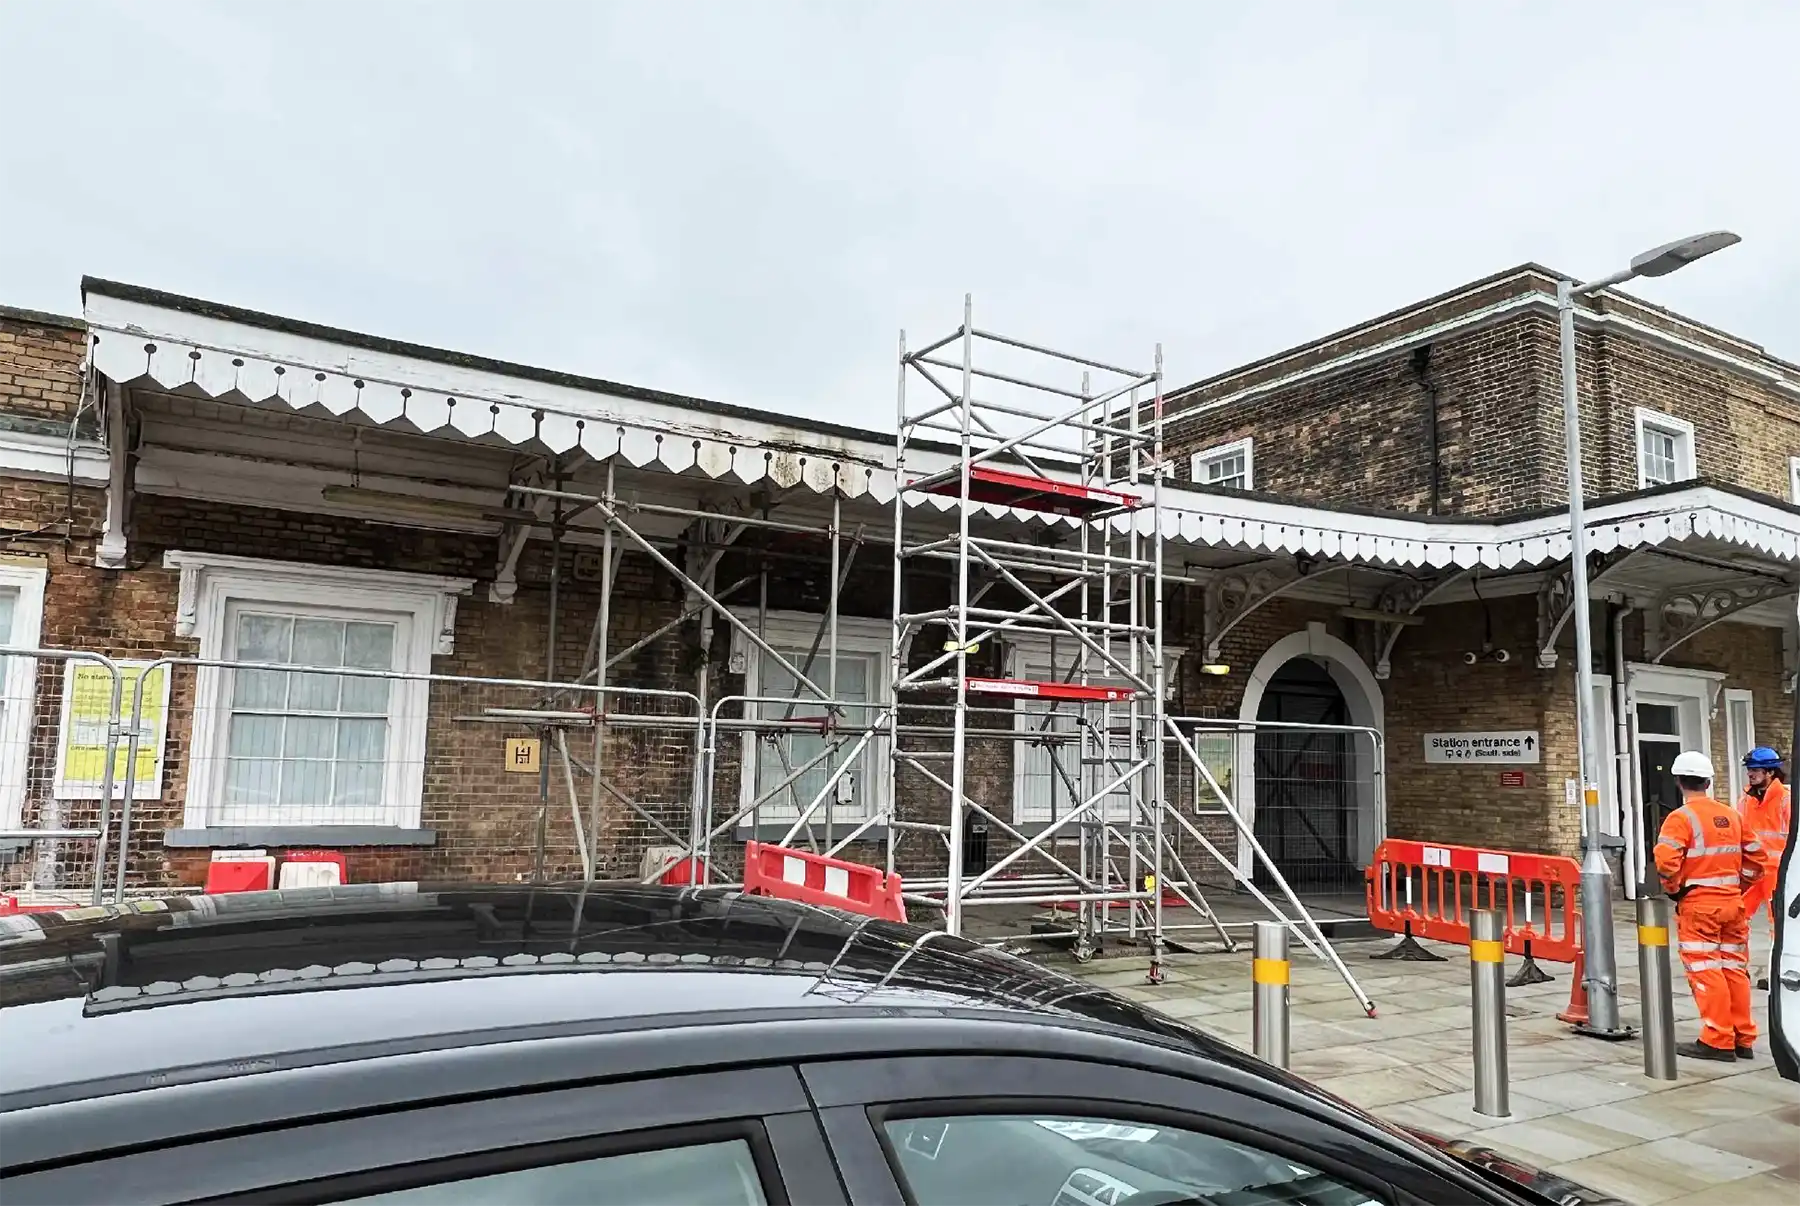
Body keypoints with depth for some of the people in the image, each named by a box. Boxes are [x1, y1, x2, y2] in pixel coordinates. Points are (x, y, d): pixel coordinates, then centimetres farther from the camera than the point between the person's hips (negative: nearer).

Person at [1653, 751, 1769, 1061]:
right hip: (1732, 902, 7)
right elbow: (1756, 857, 13)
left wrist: (1674, 890, -6)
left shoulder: (1681, 818, -12)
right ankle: (1743, 1039, 19)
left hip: (1698, 906, -7)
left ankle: (1717, 1041, 1)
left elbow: (1666, 861, -23)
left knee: (1706, 971, -1)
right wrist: (1738, 885, 16)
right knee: (1735, 969, 13)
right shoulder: (1732, 815, 9)